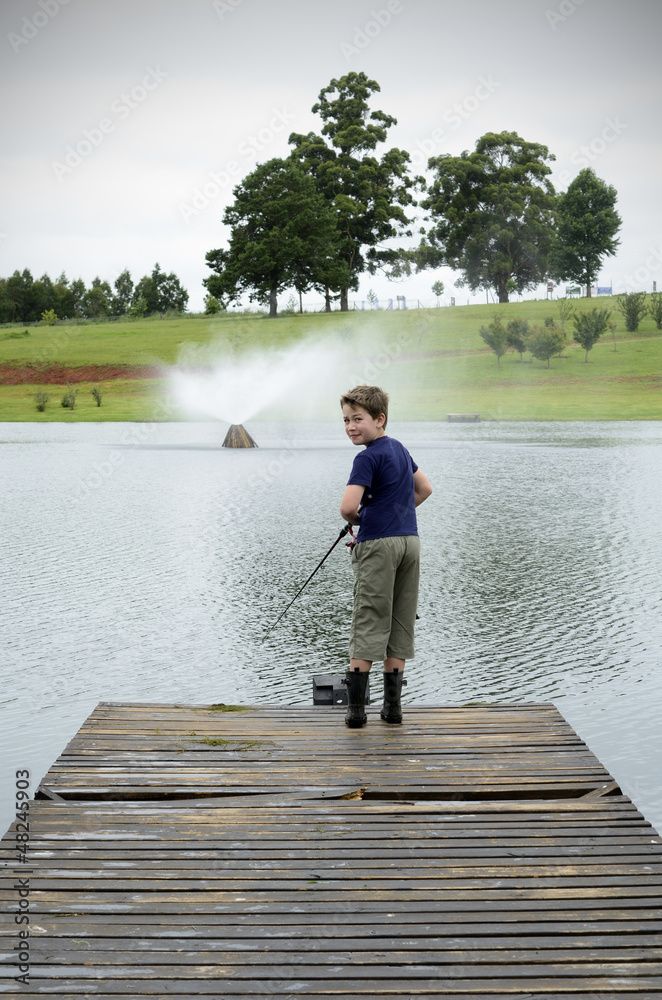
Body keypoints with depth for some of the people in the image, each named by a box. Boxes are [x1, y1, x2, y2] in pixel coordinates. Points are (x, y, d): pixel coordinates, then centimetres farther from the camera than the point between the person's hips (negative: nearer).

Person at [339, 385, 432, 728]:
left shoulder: (368, 458, -11)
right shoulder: (399, 449, 14)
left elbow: (348, 507, -20)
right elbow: (425, 489, 25)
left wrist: (357, 520, 1)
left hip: (378, 545, -7)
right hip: (410, 541, 7)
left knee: (368, 622, -3)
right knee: (400, 624, 10)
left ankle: (356, 707, -2)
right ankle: (392, 704, 13)